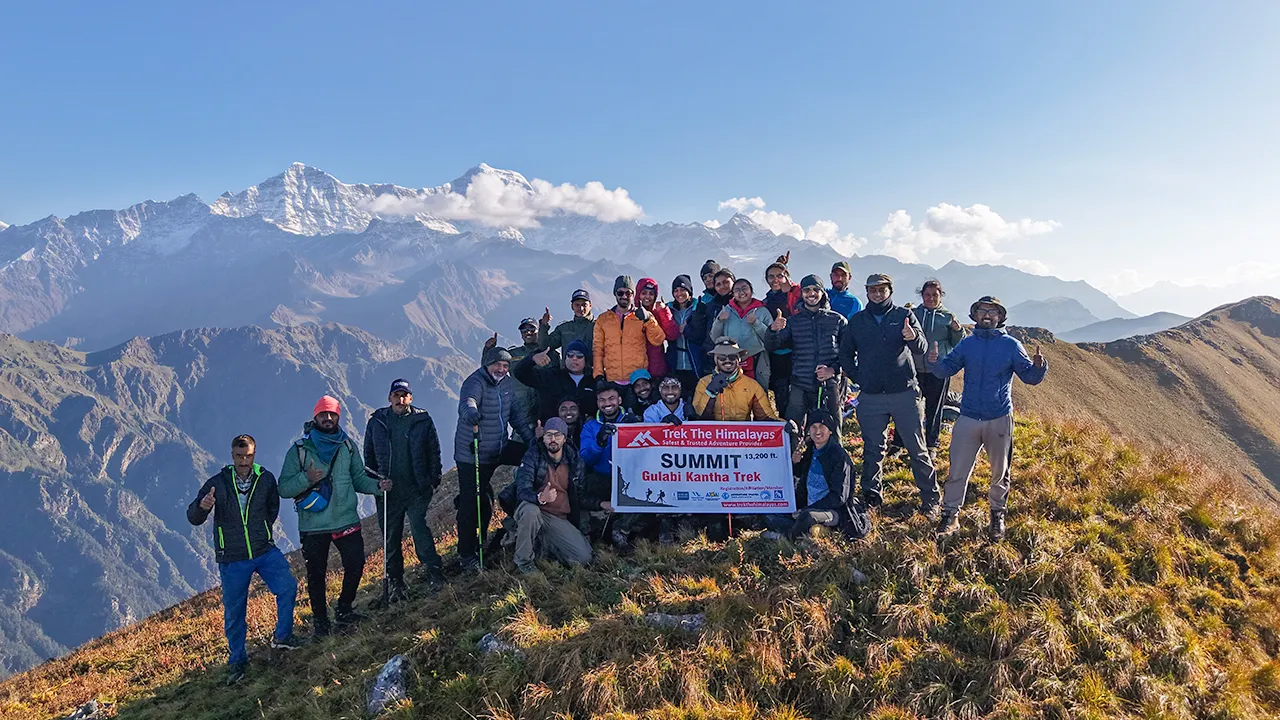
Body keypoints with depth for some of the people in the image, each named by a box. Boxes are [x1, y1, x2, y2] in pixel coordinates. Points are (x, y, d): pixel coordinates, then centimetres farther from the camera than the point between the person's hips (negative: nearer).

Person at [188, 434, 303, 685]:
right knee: (234, 612, 7)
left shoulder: (266, 479, -3)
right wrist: (202, 506, -33)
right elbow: (193, 518, -12)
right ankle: (237, 660, 26)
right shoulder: (217, 483, -10)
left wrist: (263, 529, 9)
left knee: (288, 587, -15)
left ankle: (282, 636, 8)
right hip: (232, 559, -1)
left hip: (265, 551, 2)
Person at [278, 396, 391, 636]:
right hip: (313, 526, -2)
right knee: (316, 575, 6)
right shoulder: (299, 450, -2)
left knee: (356, 565, 1)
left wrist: (378, 485, -10)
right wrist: (307, 479, -21)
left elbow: (358, 479, 9)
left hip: (346, 520, 2)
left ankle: (344, 611, 24)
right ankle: (320, 621, 24)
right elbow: (284, 488, -4)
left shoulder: (348, 446, 7)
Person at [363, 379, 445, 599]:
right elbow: (369, 455, 15)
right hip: (388, 490, 2)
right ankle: (395, 582, 16)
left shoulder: (422, 420, 4)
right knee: (390, 537, 6)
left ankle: (433, 571, -15)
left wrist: (434, 479, 1)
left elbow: (434, 451, 8)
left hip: (417, 489, -2)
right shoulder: (377, 422, 8)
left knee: (419, 527, -18)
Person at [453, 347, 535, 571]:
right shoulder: (475, 382, -17)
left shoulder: (506, 384, 7)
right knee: (472, 504, -4)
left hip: (499, 449, 8)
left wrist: (530, 438, 6)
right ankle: (467, 554, 8)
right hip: (472, 454, -7)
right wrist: (470, 411, -63)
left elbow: (517, 413, 15)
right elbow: (467, 400, -40)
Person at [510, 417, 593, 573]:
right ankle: (523, 561, -17)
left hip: (560, 519, 3)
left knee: (584, 558, -15)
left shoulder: (574, 461, 5)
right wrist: (540, 498, -39)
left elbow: (579, 494, 19)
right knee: (530, 510, -39)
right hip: (534, 511, -3)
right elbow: (522, 490, -20)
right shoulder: (533, 456, -7)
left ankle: (544, 544, 13)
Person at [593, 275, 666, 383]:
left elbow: (658, 340, -4)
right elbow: (597, 349, 12)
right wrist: (598, 374, 1)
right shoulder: (603, 319, 12)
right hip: (612, 380, 1)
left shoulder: (642, 316, 8)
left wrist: (648, 319, -18)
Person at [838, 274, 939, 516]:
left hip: (905, 394, -2)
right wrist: (858, 377, 4)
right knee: (873, 449, 9)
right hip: (871, 398, 2)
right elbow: (845, 353, 18)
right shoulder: (857, 320, 9)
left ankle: (930, 499, 10)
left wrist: (913, 337, -34)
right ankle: (871, 496, 19)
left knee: (917, 448, 2)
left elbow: (922, 348, -11)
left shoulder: (904, 316, 2)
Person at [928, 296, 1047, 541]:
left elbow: (1029, 376, -6)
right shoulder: (967, 344, 4)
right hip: (968, 418, 1)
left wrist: (1038, 367, -28)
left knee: (999, 472, 11)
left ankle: (998, 515, 27)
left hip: (1000, 420, -1)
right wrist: (934, 362, -22)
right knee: (957, 471, 0)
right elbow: (947, 369, 0)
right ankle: (950, 515, 10)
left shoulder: (1011, 345, -2)